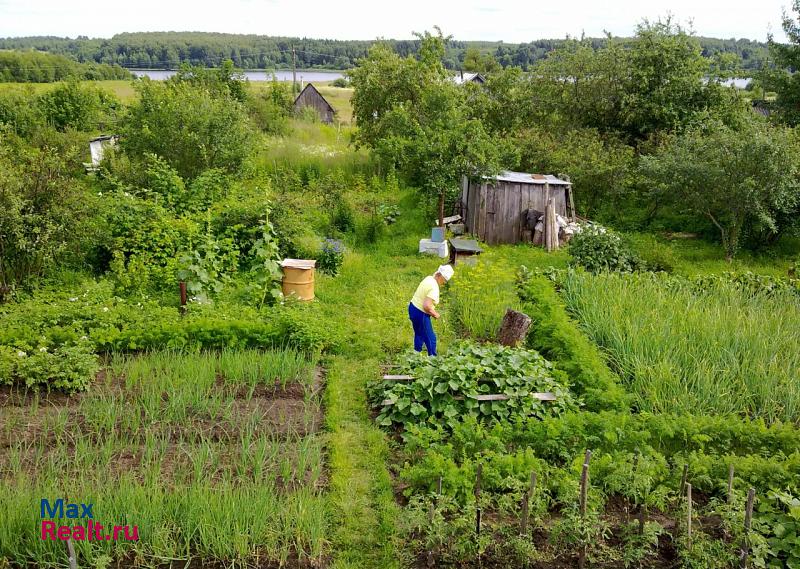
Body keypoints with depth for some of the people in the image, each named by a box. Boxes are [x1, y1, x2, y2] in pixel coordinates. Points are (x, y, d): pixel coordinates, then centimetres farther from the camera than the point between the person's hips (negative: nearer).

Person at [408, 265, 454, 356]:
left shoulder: (429, 278, 2)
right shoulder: (434, 288, -26)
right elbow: (426, 306, -31)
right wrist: (435, 314, -13)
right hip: (420, 314, -10)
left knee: (419, 335, 24)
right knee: (430, 339, 4)